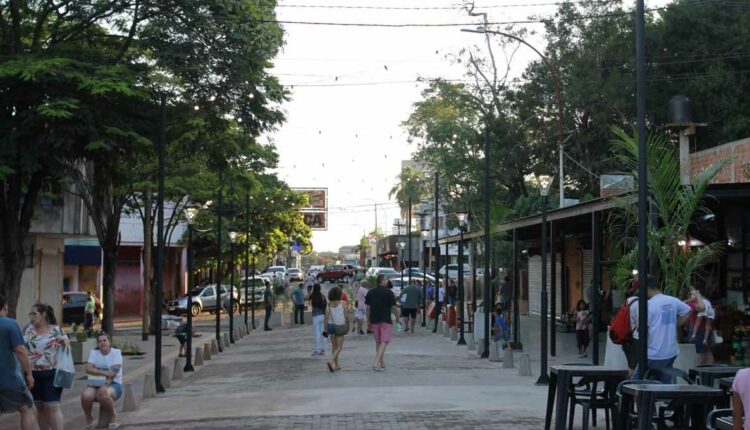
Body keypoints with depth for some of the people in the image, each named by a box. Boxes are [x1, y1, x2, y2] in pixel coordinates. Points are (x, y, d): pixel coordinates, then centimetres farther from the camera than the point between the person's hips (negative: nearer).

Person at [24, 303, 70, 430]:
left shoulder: (56, 330, -2)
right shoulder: (29, 330, 7)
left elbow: (68, 348, 3)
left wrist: (64, 342, -17)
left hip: (51, 374, -4)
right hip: (33, 374, 4)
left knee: (52, 406, -8)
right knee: (39, 407, 10)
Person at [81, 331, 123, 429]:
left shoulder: (116, 352, -1)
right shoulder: (94, 353, 8)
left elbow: (113, 372, -13)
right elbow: (87, 369, -8)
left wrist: (105, 385, -29)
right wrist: (104, 373, -21)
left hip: (113, 384, -3)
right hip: (95, 384, 3)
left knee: (103, 395, -38)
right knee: (85, 395, -31)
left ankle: (113, 416, -9)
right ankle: (88, 419, -2)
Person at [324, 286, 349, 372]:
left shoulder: (328, 304, 0)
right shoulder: (342, 304, -9)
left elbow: (326, 317, -2)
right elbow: (346, 316, -5)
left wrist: (326, 329, 3)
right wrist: (348, 325, 11)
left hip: (331, 326, 4)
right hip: (340, 326, -4)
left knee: (334, 346, 17)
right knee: (339, 347, 1)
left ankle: (336, 365, 21)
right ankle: (331, 361, -21)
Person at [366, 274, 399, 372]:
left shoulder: (370, 293, 5)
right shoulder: (389, 292, -8)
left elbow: (368, 308, 6)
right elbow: (394, 307, -7)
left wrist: (368, 321, 13)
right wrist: (397, 318, 7)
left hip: (374, 320, 5)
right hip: (386, 320, -5)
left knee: (378, 342, 16)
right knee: (384, 342, -4)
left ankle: (382, 363, 24)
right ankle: (376, 363, -17)